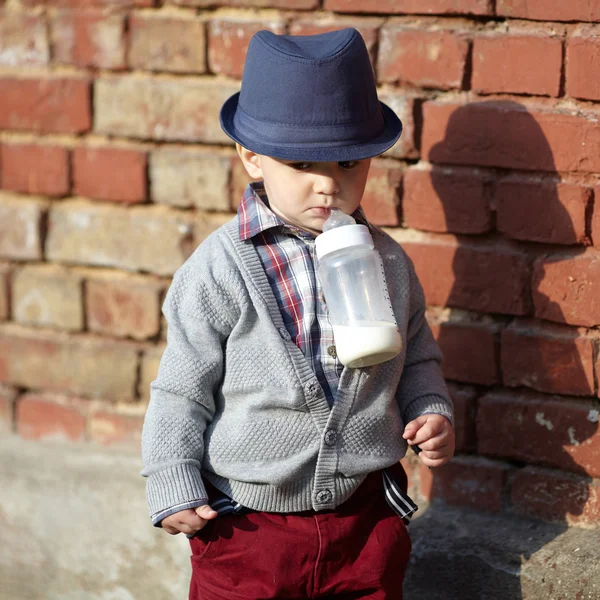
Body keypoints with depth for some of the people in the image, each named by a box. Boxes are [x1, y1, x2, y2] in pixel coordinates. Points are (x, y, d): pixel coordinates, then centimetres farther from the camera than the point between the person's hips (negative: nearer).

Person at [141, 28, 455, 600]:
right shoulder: (221, 270, -11)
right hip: (245, 528, -3)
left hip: (366, 518, 3)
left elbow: (415, 357, 16)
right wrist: (173, 489, -8)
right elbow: (182, 390, -5)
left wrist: (431, 412, -1)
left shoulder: (386, 262, 1)